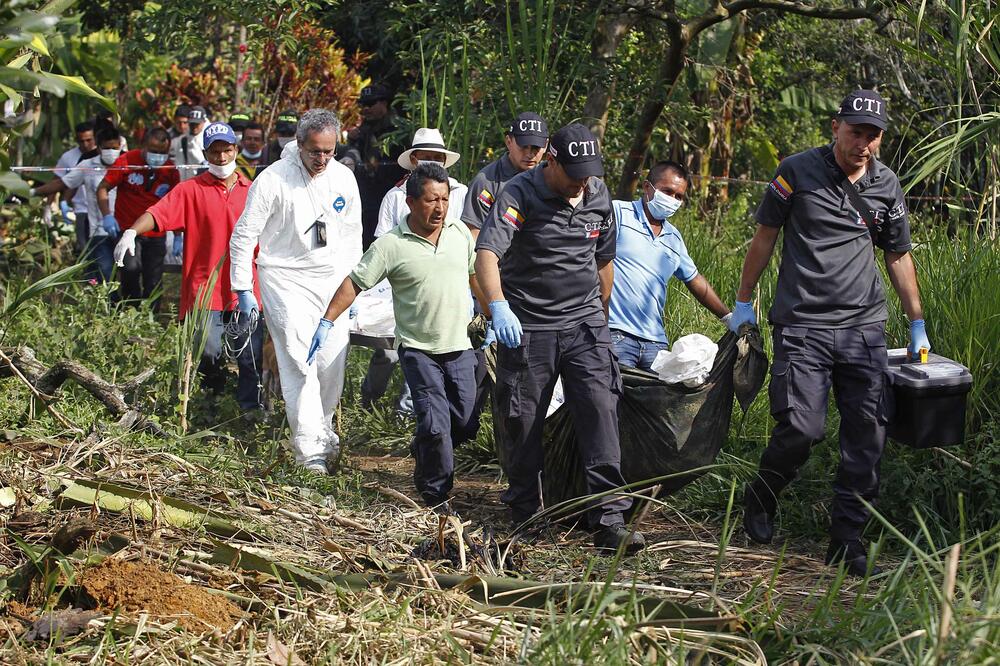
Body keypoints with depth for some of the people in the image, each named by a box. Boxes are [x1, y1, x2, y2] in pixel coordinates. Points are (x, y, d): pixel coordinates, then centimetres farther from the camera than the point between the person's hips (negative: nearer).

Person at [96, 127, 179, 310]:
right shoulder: (127, 161, -6)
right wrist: (106, 215, -14)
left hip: (156, 235, 3)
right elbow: (103, 188, 0)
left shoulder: (171, 170, 3)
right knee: (131, 268, -26)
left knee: (153, 283, 4)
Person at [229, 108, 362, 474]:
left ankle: (324, 435, 23)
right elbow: (243, 236, -5)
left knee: (332, 363, 3)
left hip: (331, 279, 5)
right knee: (300, 364, -12)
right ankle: (310, 450, -11)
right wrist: (243, 290, -6)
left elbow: (352, 237, 15)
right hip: (286, 278, -4)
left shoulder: (344, 178, 3)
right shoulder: (273, 179, -11)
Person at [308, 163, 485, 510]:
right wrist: (327, 322, -12)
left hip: (459, 347, 4)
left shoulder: (459, 232, 3)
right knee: (436, 425, -11)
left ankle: (422, 450, 36)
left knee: (466, 425, 6)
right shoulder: (391, 245, -10)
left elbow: (476, 275, 18)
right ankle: (436, 498, 6)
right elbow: (353, 283, -7)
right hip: (418, 350, -4)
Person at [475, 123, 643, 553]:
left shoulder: (598, 195, 6)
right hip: (526, 329, -3)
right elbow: (486, 254, -26)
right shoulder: (520, 195, -12)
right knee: (523, 424, 5)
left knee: (601, 412, -11)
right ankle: (525, 516, 23)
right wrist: (498, 306, -43)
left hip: (585, 326, 3)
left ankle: (609, 521, -13)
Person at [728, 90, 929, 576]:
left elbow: (898, 256, 19)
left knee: (867, 435, -2)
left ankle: (846, 539, 9)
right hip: (803, 323, -4)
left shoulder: (886, 186, 9)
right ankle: (760, 501, 16)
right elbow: (765, 237, 6)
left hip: (864, 327, 4)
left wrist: (917, 324, 20)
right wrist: (743, 302, 8)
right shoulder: (798, 171, -2)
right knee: (801, 428, -13)